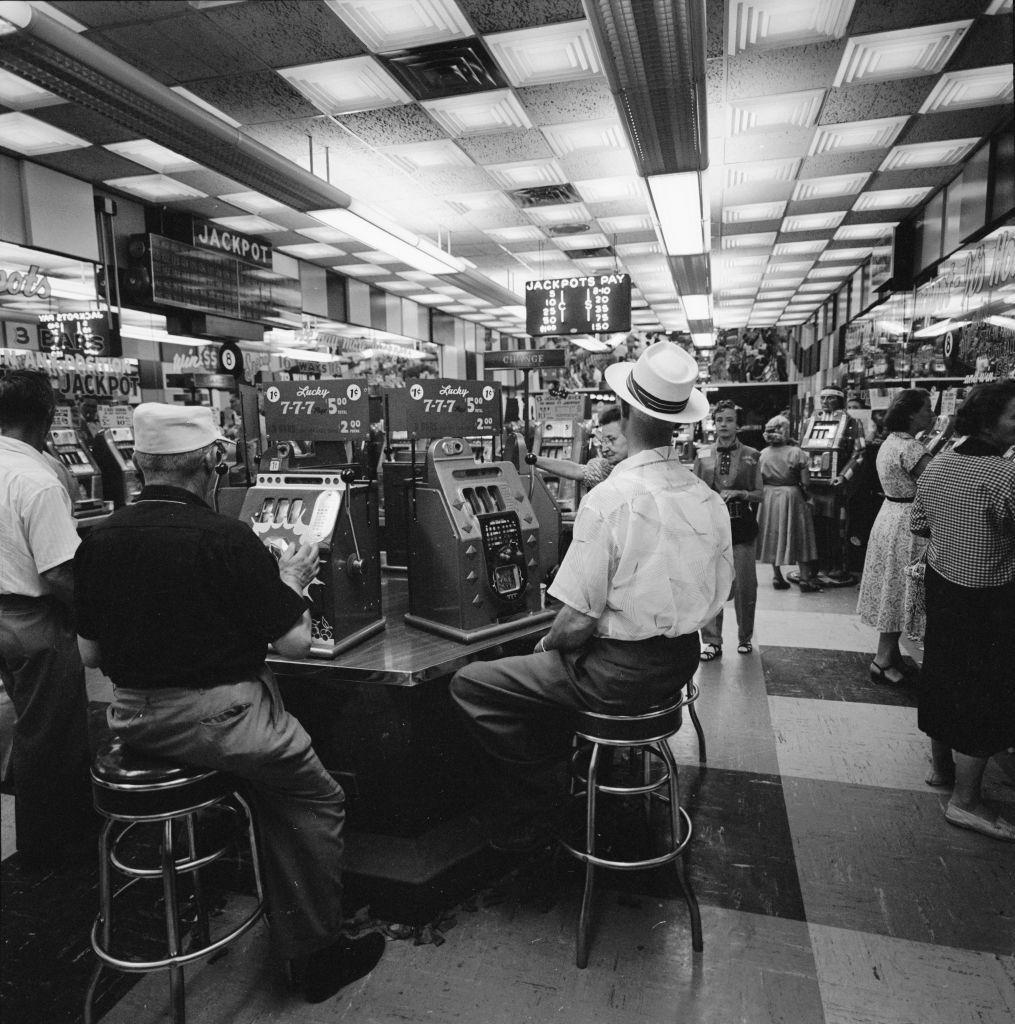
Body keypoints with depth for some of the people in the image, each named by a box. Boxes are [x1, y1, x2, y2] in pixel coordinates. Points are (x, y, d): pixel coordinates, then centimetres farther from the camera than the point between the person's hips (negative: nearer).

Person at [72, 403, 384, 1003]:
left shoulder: (97, 541, 0)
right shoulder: (226, 539, -19)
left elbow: (90, 654, 9)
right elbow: (295, 644, -14)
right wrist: (291, 582, 3)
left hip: (135, 721, 7)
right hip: (218, 717, -7)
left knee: (276, 785, 27)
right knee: (319, 802, 15)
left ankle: (293, 941, 39)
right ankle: (318, 957, 25)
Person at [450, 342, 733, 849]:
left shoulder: (608, 500, -23)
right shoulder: (710, 499, -1)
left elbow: (578, 621, -23)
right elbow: (717, 595, 8)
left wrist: (548, 645, 0)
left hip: (619, 672, -8)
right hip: (680, 663, 8)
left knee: (470, 684, 2)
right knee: (547, 662, 31)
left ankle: (536, 806, 12)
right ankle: (557, 779, 31)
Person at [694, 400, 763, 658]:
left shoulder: (751, 456, 5)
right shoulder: (702, 456, 7)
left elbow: (760, 494, 7)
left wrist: (740, 494, -9)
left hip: (741, 527, 0)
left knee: (745, 586, 3)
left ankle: (745, 638, 23)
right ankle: (712, 641, 10)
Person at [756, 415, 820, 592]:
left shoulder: (763, 454, -3)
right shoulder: (796, 453, -13)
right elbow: (806, 482, -12)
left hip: (769, 498, 3)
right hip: (791, 497, -3)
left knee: (773, 536, 13)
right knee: (798, 537, 7)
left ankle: (777, 576, 18)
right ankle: (805, 579, 11)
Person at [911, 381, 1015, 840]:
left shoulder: (936, 466, 1)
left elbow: (918, 525, 9)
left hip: (940, 584, 8)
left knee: (942, 674, 19)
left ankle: (941, 764, 37)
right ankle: (965, 799, 14)